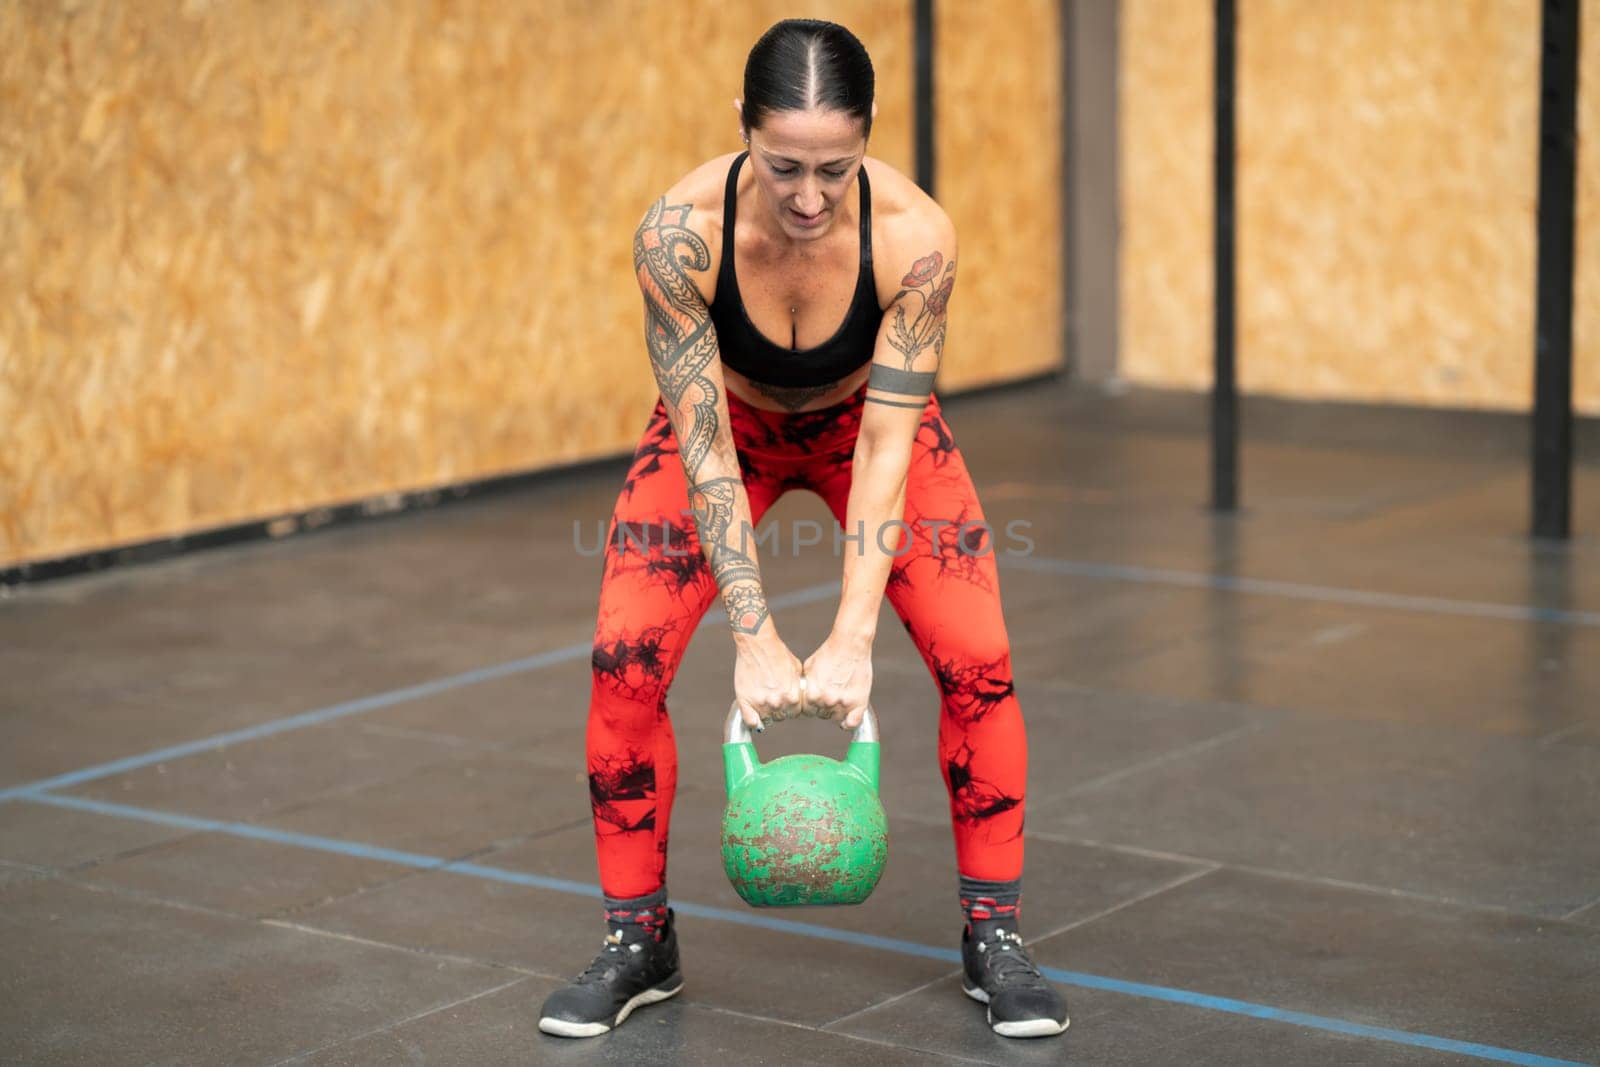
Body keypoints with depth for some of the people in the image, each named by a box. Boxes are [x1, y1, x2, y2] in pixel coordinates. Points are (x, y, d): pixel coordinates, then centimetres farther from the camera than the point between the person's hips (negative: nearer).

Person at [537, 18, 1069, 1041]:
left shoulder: (913, 234, -35)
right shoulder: (681, 231, -36)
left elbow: (886, 441, -31)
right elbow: (706, 442, -30)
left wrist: (854, 635, -37)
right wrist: (754, 636, -34)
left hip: (864, 419, 0)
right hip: (727, 421, 0)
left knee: (977, 660, -14)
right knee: (625, 659, -14)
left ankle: (995, 936, 5)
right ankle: (639, 941, 5)